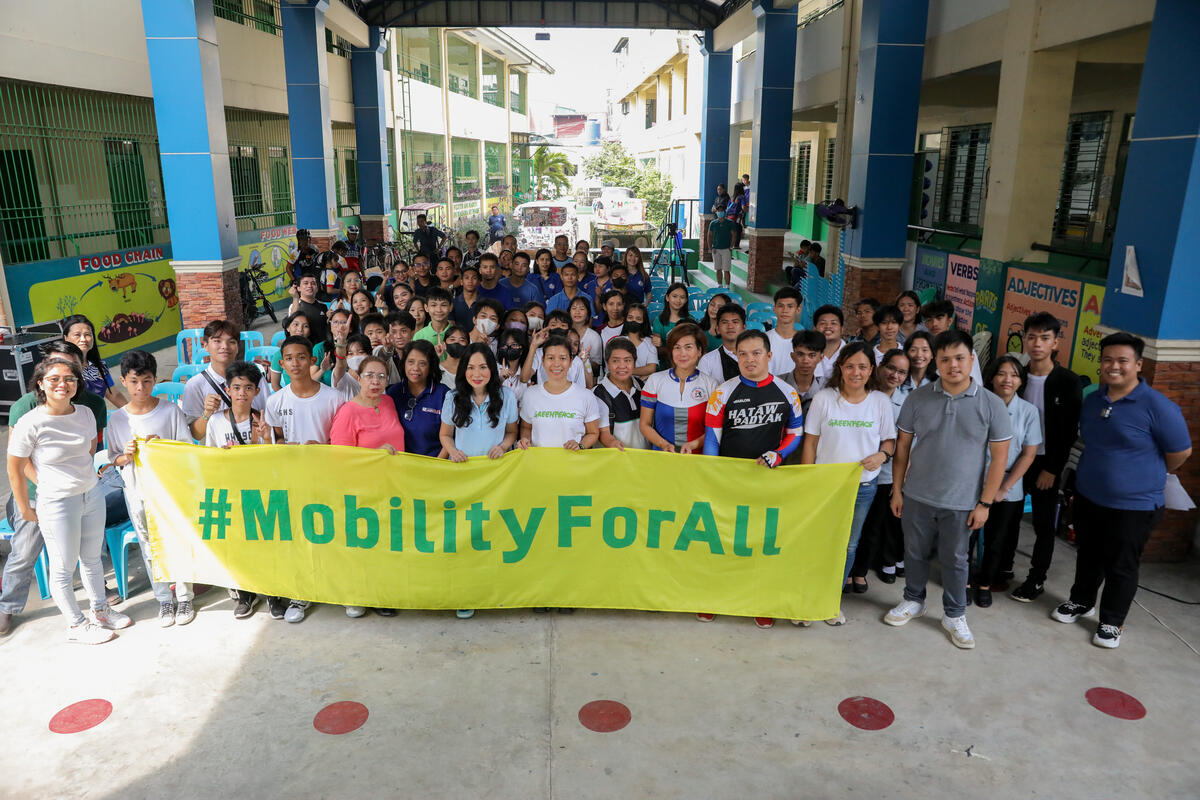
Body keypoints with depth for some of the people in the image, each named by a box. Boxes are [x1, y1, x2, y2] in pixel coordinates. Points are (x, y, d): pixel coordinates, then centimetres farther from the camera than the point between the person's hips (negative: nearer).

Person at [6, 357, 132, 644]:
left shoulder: (85, 413, -3)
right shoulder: (30, 423, -18)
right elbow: (15, 470, -10)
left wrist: (78, 472, 14)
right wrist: (25, 510, -4)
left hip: (92, 494, 5)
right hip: (57, 503, -5)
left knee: (92, 559, 20)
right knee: (63, 568, 8)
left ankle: (100, 610, 38)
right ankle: (76, 625, 25)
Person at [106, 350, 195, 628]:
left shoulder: (170, 411, -6)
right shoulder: (116, 419, 1)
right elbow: (113, 458, 7)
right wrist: (126, 456, -15)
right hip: (138, 493, 2)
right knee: (150, 549, 11)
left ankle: (184, 597, 22)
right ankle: (164, 600, 26)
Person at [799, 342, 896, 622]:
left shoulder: (881, 401, 0)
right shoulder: (823, 398, -4)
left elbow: (890, 440, 8)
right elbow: (810, 442, -1)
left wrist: (882, 455, -15)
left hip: (863, 486, 2)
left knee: (848, 545, 13)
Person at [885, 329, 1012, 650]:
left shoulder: (991, 404, -8)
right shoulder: (918, 398, -4)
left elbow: (999, 457, -4)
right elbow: (903, 446, 3)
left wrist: (984, 503, -6)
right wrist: (897, 490, 2)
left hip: (961, 503, -1)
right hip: (917, 497, 2)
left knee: (955, 560, 12)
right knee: (915, 553, 16)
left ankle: (955, 616, 30)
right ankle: (913, 600, 38)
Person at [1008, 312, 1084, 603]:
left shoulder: (1069, 382, -10)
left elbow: (1070, 432, -10)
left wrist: (1052, 469, -12)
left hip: (1046, 464, -3)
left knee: (1044, 525, 7)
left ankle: (1037, 579, 20)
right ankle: (1003, 568, 27)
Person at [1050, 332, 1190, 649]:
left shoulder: (1157, 406, -19)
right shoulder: (1092, 400, 1)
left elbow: (1180, 452, -9)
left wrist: (1149, 476, 5)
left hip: (1134, 504, -5)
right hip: (1087, 497, 5)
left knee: (1121, 566, 9)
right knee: (1087, 555, 21)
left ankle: (1112, 622, 25)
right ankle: (1081, 601, 41)